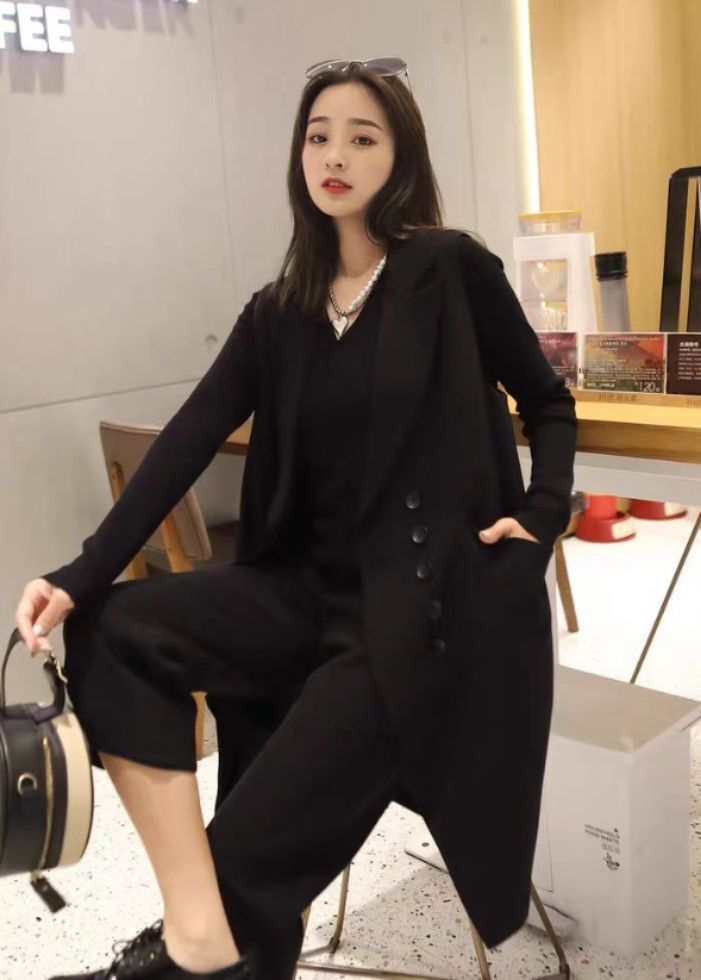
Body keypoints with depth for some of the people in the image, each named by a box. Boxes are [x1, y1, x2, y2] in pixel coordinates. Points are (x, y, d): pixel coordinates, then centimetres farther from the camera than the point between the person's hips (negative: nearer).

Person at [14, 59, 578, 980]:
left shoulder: (451, 269, -3)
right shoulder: (280, 309, 9)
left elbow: (548, 403, 8)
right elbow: (189, 441, -1)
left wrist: (542, 517, -8)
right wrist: (83, 576, -10)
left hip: (425, 598, -5)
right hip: (313, 588, 5)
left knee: (254, 847, -14)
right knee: (116, 630, -16)